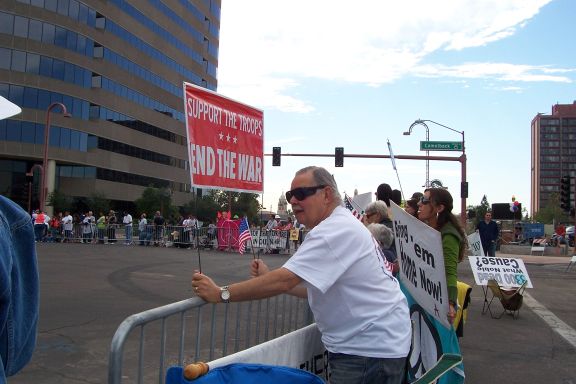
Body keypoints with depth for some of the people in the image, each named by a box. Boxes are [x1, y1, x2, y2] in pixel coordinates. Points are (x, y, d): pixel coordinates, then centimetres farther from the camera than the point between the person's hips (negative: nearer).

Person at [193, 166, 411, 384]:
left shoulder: (336, 230, -21)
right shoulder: (339, 227, 12)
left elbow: (284, 281, -27)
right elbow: (316, 289, 14)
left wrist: (220, 294, -21)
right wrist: (269, 277, 5)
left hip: (373, 347, -9)